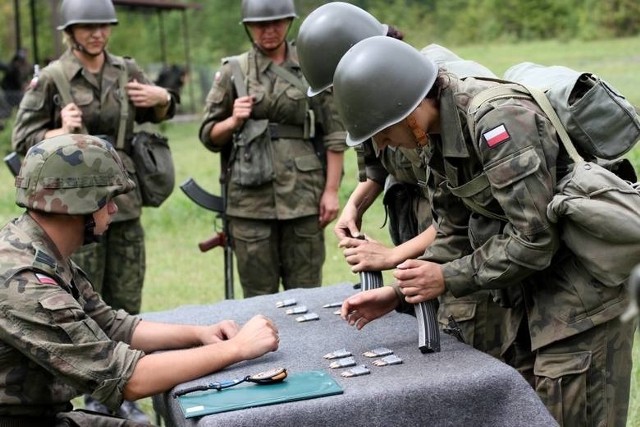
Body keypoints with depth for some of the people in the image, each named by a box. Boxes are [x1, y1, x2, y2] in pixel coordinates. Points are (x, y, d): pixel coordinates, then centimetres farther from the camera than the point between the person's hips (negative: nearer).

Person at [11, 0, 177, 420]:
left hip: (125, 201, 4)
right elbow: (23, 140, 0)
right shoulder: (52, 78, -3)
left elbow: (158, 116, 24)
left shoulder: (127, 70, 8)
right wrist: (62, 132, -17)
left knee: (126, 304, 9)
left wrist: (162, 98, 2)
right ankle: (94, 396, 14)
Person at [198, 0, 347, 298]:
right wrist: (233, 122, -10)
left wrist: (332, 190, -3)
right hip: (250, 196, 1)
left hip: (303, 194, 0)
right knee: (258, 296, 7)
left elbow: (334, 134, 3)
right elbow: (209, 135, 10)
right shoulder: (233, 71, 7)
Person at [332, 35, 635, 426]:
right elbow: (455, 229, 10)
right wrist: (399, 293, 1)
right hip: (534, 291, 9)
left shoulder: (497, 121, -27)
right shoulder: (442, 131, 2)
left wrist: (447, 278, -17)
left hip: (582, 294, -9)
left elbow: (533, 239, -27)